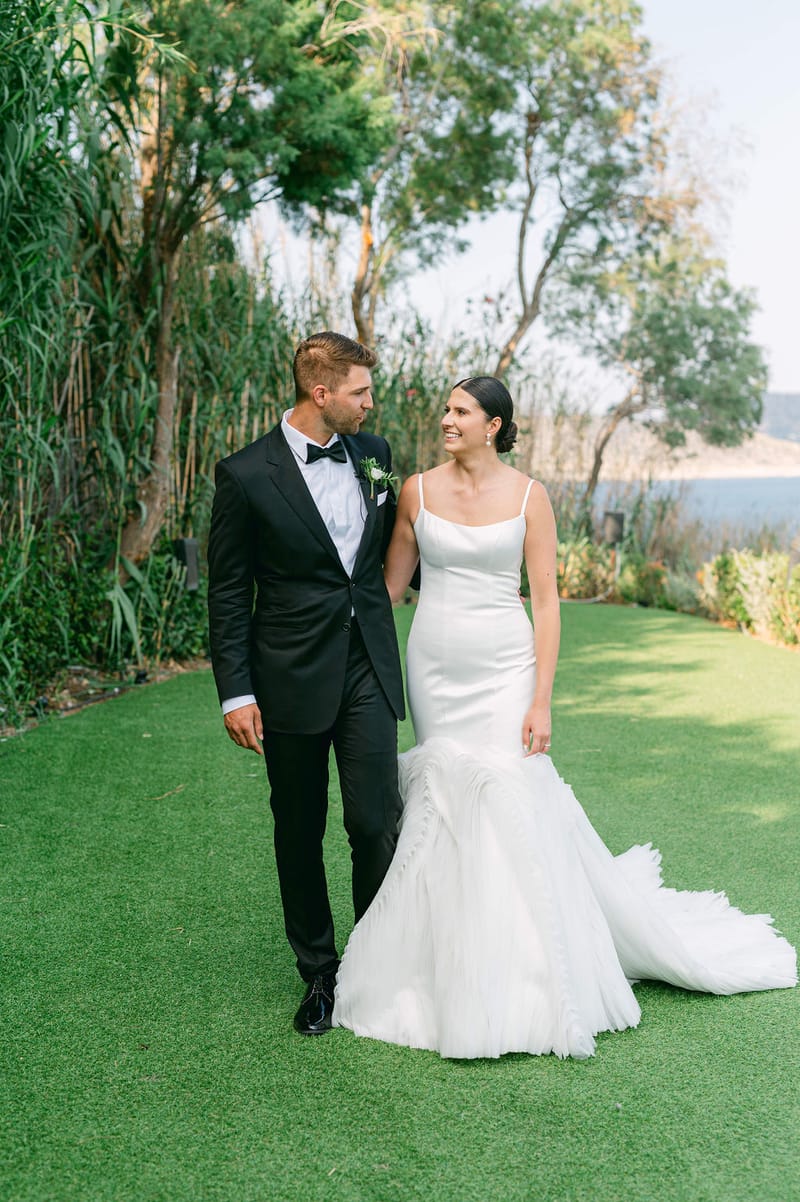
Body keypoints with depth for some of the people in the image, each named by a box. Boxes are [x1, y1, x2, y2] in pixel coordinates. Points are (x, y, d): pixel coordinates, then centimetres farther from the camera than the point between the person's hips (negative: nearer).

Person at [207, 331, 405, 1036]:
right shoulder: (247, 475, -8)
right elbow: (228, 594, -5)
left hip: (368, 667, 3)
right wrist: (236, 693, -8)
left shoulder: (374, 453, 6)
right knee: (300, 832, 10)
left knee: (379, 824, -2)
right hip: (292, 680, -2)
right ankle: (319, 970, 28)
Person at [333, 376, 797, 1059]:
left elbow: (547, 601, -4)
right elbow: (390, 585, 8)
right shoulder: (419, 491, 2)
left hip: (503, 669, -2)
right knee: (447, 811, 7)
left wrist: (541, 700, -10)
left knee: (510, 812, -6)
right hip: (434, 669, 2)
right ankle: (458, 981, 24)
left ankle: (521, 995, 9)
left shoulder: (528, 495, -3)